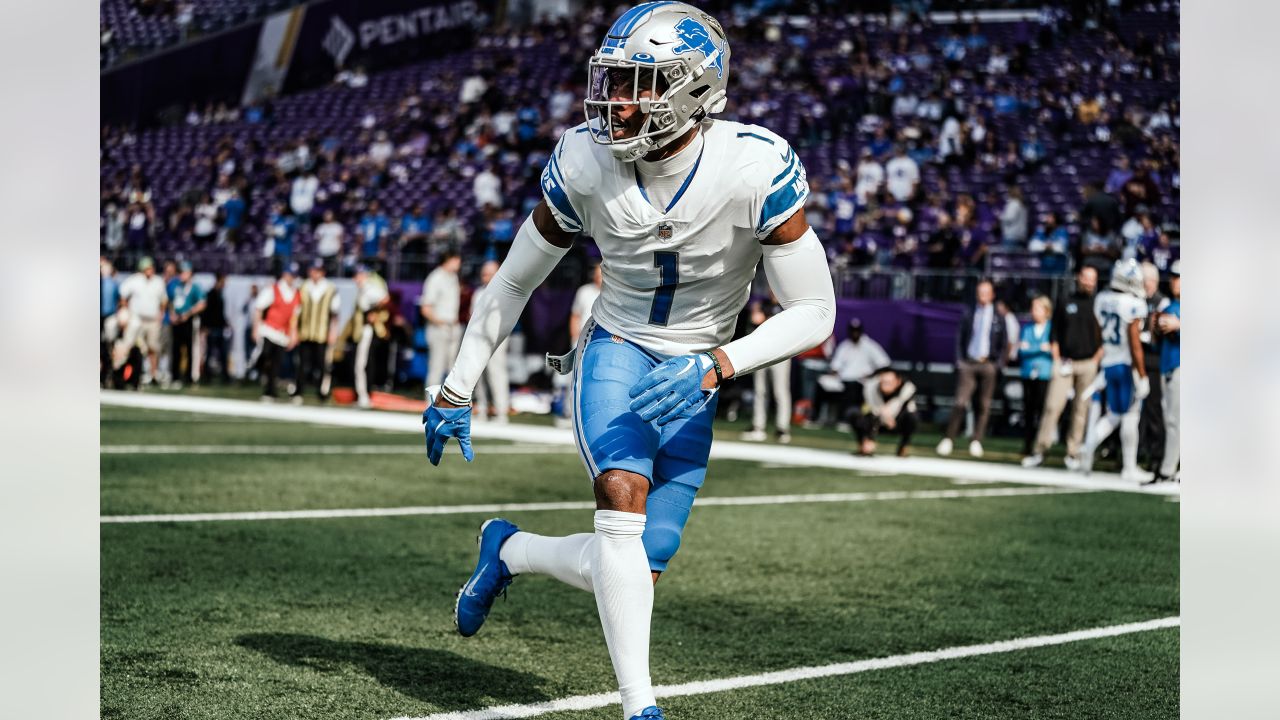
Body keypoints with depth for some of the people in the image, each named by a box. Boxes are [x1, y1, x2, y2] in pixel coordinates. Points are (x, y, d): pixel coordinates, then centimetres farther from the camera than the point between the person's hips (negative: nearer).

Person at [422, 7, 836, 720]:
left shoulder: (757, 167, -20)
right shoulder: (586, 163, -13)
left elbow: (814, 311, -15)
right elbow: (514, 284, 2)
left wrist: (718, 363, -30)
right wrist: (456, 389, 6)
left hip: (694, 380, 0)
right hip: (615, 354, 0)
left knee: (631, 574, -3)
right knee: (624, 494, -30)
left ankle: (507, 550, 28)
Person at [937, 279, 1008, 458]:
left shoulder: (998, 317, 6)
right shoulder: (969, 314, 7)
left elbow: (1004, 344, 9)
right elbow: (960, 339, 9)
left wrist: (999, 365, 0)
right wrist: (959, 360, 1)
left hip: (988, 365, 1)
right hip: (968, 363, 0)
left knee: (983, 405, 2)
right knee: (960, 402, -8)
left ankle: (976, 442, 9)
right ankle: (948, 440, -7)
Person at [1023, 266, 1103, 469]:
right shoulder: (1065, 304, 9)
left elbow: (1103, 338, 5)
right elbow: (1054, 334, 11)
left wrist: (1095, 361, -5)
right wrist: (1057, 359, 1)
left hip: (1088, 364, 0)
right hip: (1064, 363, 0)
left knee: (1081, 410, 2)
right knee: (1052, 406, -6)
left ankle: (1073, 454, 7)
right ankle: (1039, 450, -4)